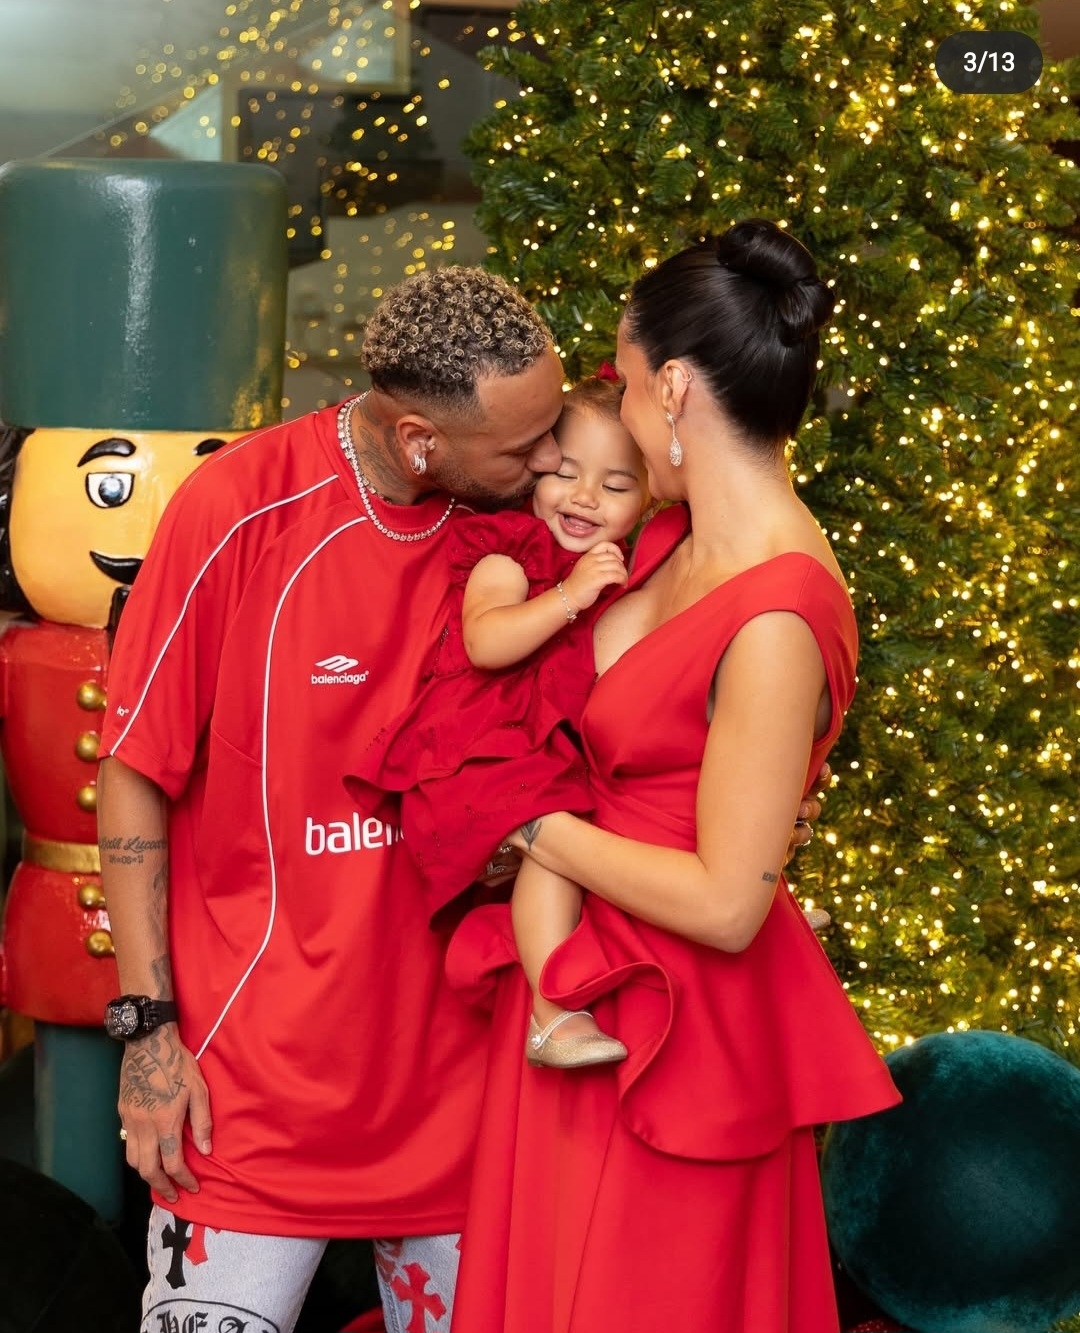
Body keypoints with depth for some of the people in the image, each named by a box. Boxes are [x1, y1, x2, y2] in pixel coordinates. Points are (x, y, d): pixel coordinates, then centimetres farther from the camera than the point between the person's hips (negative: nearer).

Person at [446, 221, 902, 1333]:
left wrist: (534, 829, -15)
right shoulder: (677, 535, 1)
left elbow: (725, 903, -24)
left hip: (675, 1020, -8)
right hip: (578, 981, 8)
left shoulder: (777, 623, -26)